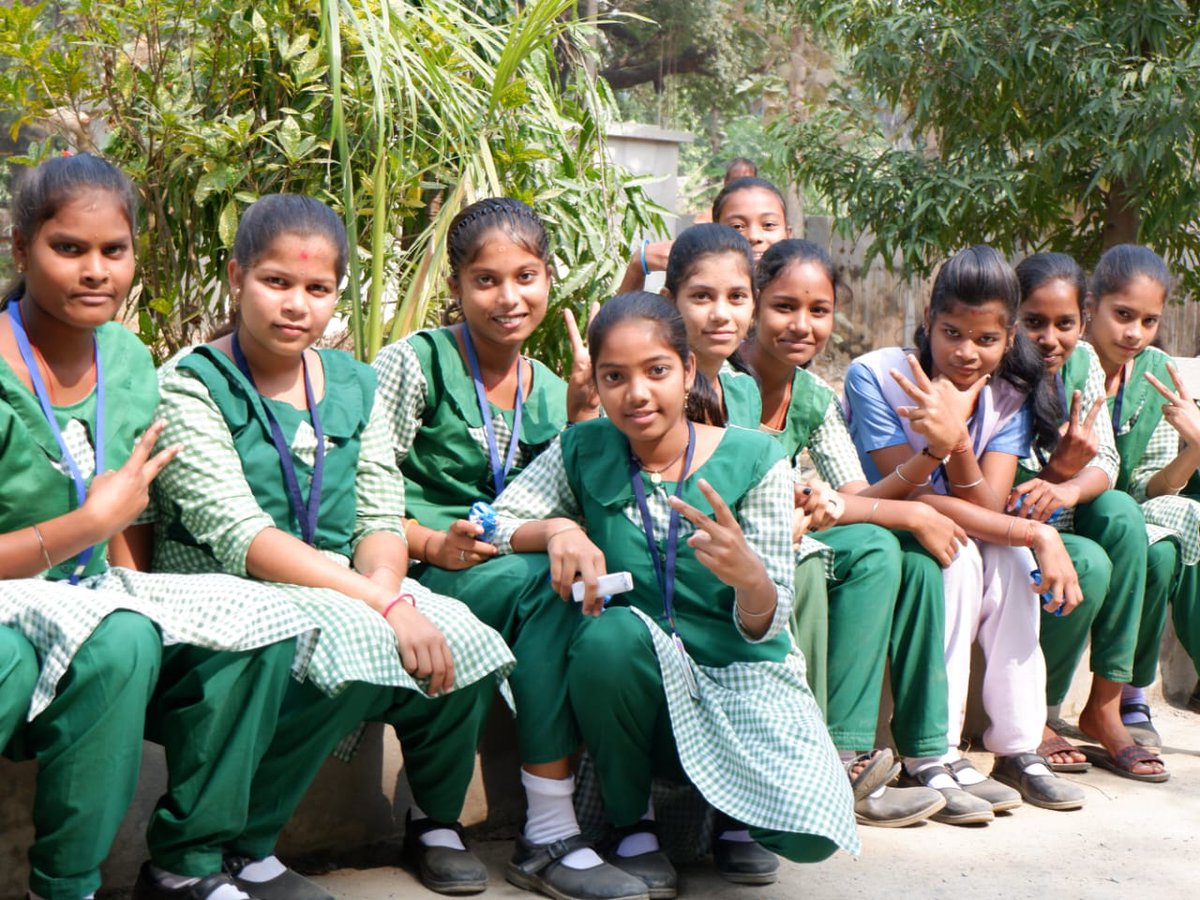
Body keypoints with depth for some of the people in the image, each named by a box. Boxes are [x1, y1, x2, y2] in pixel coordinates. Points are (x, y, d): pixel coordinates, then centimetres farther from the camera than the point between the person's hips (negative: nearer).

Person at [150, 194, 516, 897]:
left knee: (464, 642, -19)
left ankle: (437, 820, 10)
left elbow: (382, 520, 6)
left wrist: (385, 588, -19)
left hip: (346, 586, 6)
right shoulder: (191, 386, -8)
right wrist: (381, 605, -27)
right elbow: (238, 536, -19)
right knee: (357, 648, -33)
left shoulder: (354, 383, 10)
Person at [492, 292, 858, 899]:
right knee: (611, 632, -34)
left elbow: (765, 627, -9)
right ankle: (630, 821, -7)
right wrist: (558, 529, -27)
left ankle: (734, 813, 14)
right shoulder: (582, 453, -1)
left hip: (741, 677, -1)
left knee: (809, 831, -25)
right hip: (635, 685, 1)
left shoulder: (753, 461, -7)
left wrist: (748, 575, -32)